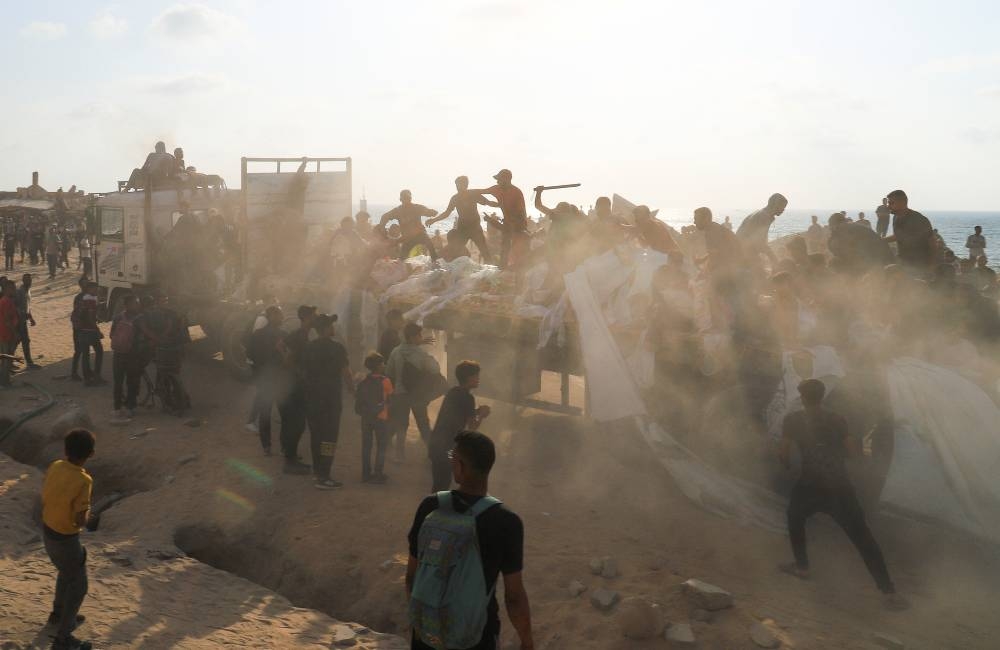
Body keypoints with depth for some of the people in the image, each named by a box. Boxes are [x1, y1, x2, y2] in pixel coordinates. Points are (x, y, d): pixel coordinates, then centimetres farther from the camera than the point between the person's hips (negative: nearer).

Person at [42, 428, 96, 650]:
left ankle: (58, 613, 49)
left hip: (47, 531, 7)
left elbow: (44, 499, 5)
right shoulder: (83, 481, -31)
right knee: (78, 586, 9)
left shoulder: (54, 467, -9)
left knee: (66, 573, 30)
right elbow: (80, 521, -27)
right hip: (66, 539, -7)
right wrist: (87, 512, -5)